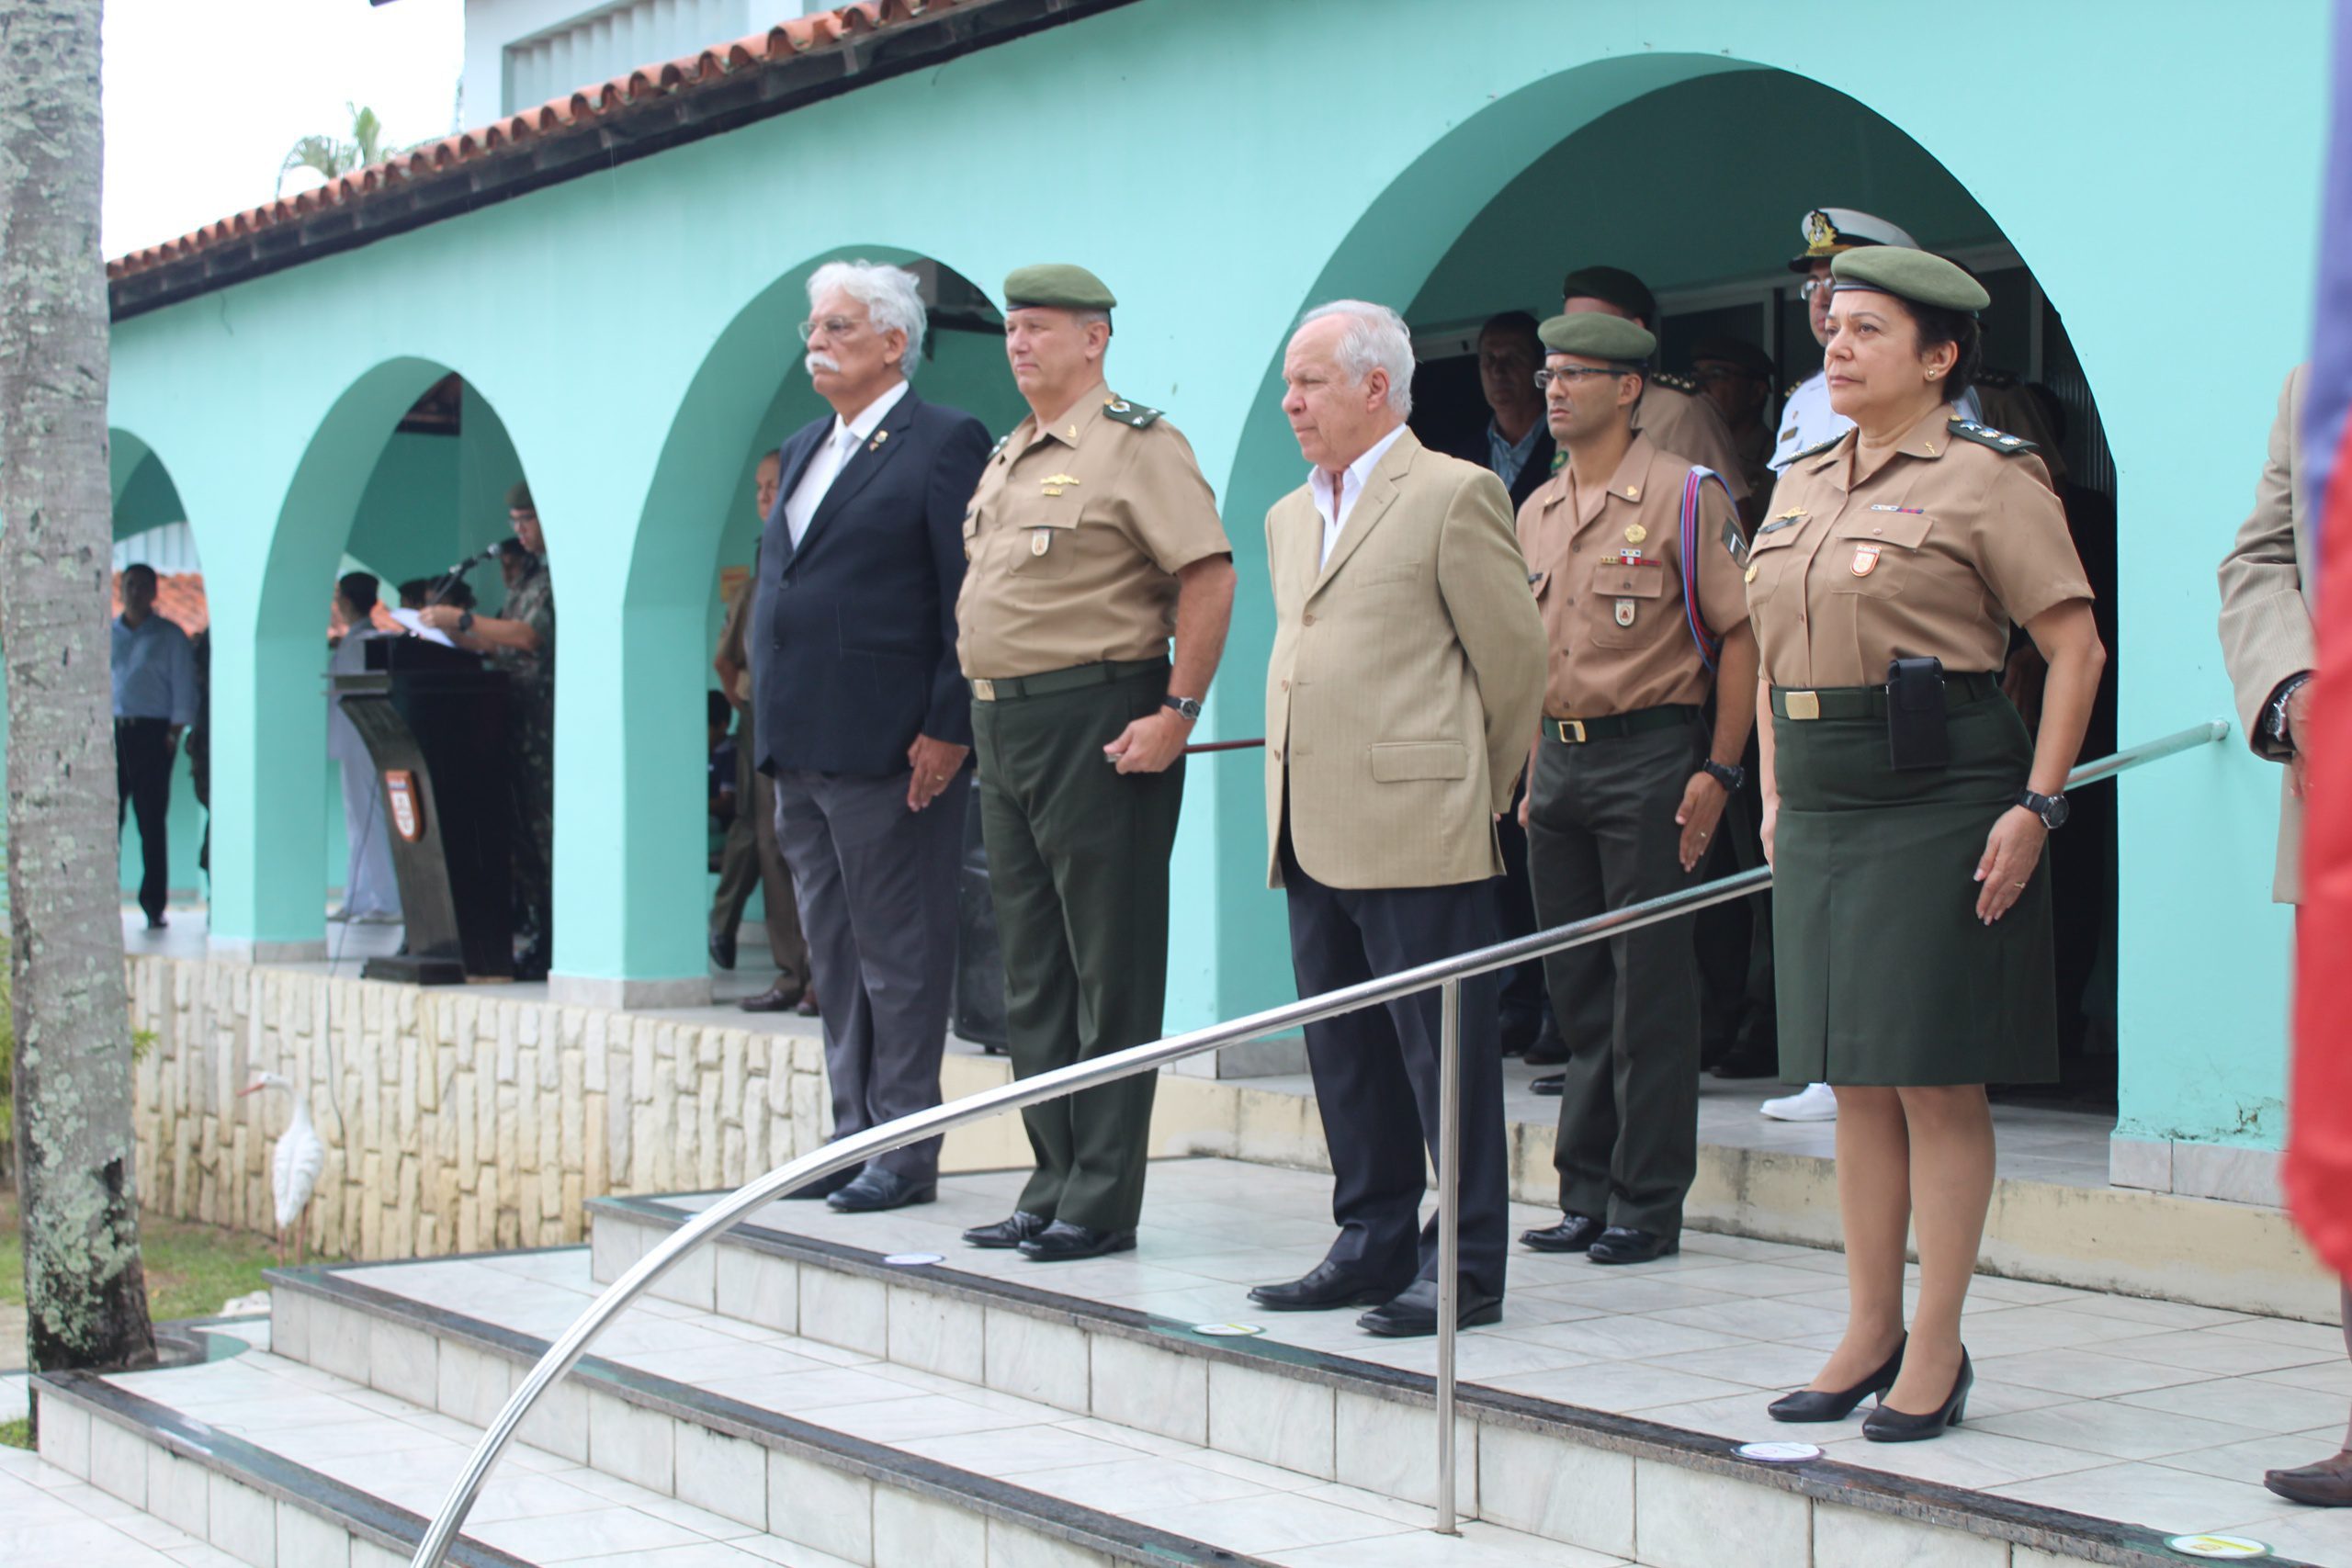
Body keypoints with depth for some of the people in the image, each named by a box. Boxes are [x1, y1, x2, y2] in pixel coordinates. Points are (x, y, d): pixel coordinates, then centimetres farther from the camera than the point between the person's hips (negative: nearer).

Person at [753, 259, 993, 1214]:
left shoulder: (946, 443, -7)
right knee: (834, 956, 13)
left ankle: (905, 1153, 5)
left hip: (887, 747, -8)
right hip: (800, 750, 8)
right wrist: (774, 724, 15)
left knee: (899, 956, -2)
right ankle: (854, 1135, 21)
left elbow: (969, 599, -12)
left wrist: (947, 729, -16)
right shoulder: (802, 450, 18)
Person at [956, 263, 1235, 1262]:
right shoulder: (1008, 457, 18)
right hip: (1002, 727, 9)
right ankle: (1052, 1188, 20)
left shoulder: (1136, 443, -8)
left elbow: (1208, 577, -15)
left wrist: (1177, 712, -19)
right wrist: (986, 709, 16)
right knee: (1031, 974, 12)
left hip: (1098, 721, -9)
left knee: (1109, 971, -3)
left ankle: (1101, 1204, 1)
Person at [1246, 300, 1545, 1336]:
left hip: (1419, 832, -8)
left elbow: (1515, 657, -4)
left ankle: (1466, 1265, 5)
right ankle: (1373, 1246, 23)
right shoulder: (1289, 516, 18)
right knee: (1344, 1054, 13)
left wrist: (1477, 792, 3)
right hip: (1312, 836, 8)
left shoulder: (1455, 495, -6)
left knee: (1445, 1052, -2)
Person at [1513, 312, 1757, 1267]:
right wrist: (1534, 775, 15)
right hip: (1559, 764, 7)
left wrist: (1717, 771, -13)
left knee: (1650, 987, -3)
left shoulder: (1684, 498, -6)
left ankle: (1648, 1206, 3)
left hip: (1650, 758, -7)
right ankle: (1587, 1195, 17)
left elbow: (1742, 635, -7)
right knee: (1577, 986, 10)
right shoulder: (1535, 513, 14)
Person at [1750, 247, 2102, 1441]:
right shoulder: (1801, 484, 15)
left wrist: (2036, 806, -14)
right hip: (1823, 808, 7)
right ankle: (1871, 1332, 18)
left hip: (1938, 804, -7)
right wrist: (1774, 795, 14)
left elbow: (2076, 647, -9)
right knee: (1855, 1081, 10)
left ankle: (1938, 1351, 6)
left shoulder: (1987, 479, -6)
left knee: (1937, 1080, -2)